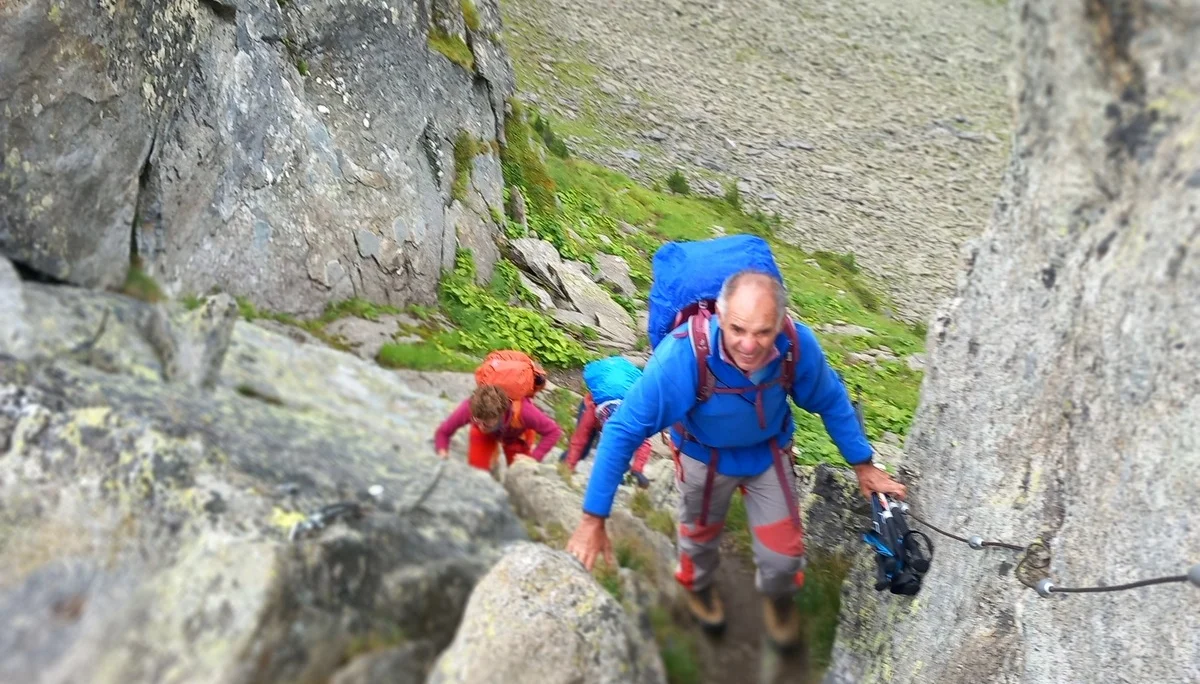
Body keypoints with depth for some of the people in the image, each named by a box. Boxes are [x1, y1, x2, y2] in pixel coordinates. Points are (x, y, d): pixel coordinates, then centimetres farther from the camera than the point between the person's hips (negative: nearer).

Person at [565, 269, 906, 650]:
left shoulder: (798, 345, -33)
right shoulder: (683, 355, -42)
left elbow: (831, 401, -11)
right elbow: (623, 431, -35)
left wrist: (863, 465, -2)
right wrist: (593, 520, -34)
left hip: (769, 452, 2)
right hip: (705, 455, -1)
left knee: (783, 553, 10)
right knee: (701, 533, 25)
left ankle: (778, 595, 49)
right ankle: (698, 587, 62)